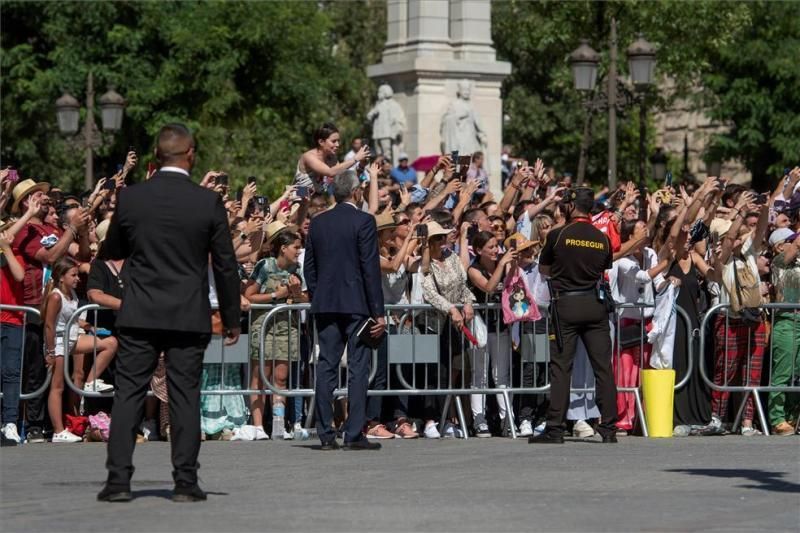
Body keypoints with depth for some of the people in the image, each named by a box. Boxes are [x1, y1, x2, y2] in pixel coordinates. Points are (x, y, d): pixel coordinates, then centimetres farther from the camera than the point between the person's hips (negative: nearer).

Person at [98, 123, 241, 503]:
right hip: (189, 316, -1)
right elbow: (225, 265, -1)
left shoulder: (130, 198, -3)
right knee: (185, 396, 4)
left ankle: (118, 480, 1)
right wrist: (231, 319, 7)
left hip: (139, 315, 1)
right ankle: (185, 482, 4)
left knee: (128, 394, 5)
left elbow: (113, 250, 11)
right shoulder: (209, 202, -6)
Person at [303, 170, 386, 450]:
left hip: (325, 305, 5)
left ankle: (326, 433, 5)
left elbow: (309, 267, 10)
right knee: (358, 368, -2)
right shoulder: (363, 221, -7)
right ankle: (354, 434, -5)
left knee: (326, 367, 6)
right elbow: (371, 268, -10)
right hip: (356, 304, -5)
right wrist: (378, 312, -8)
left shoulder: (317, 223, 9)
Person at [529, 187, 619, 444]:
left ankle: (555, 429, -2)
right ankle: (609, 427, 3)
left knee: (561, 367, 0)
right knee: (603, 365, 4)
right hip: (595, 304, 3)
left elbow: (543, 269, 8)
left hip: (566, 304, -3)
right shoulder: (603, 239, 3)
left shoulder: (557, 235, -6)